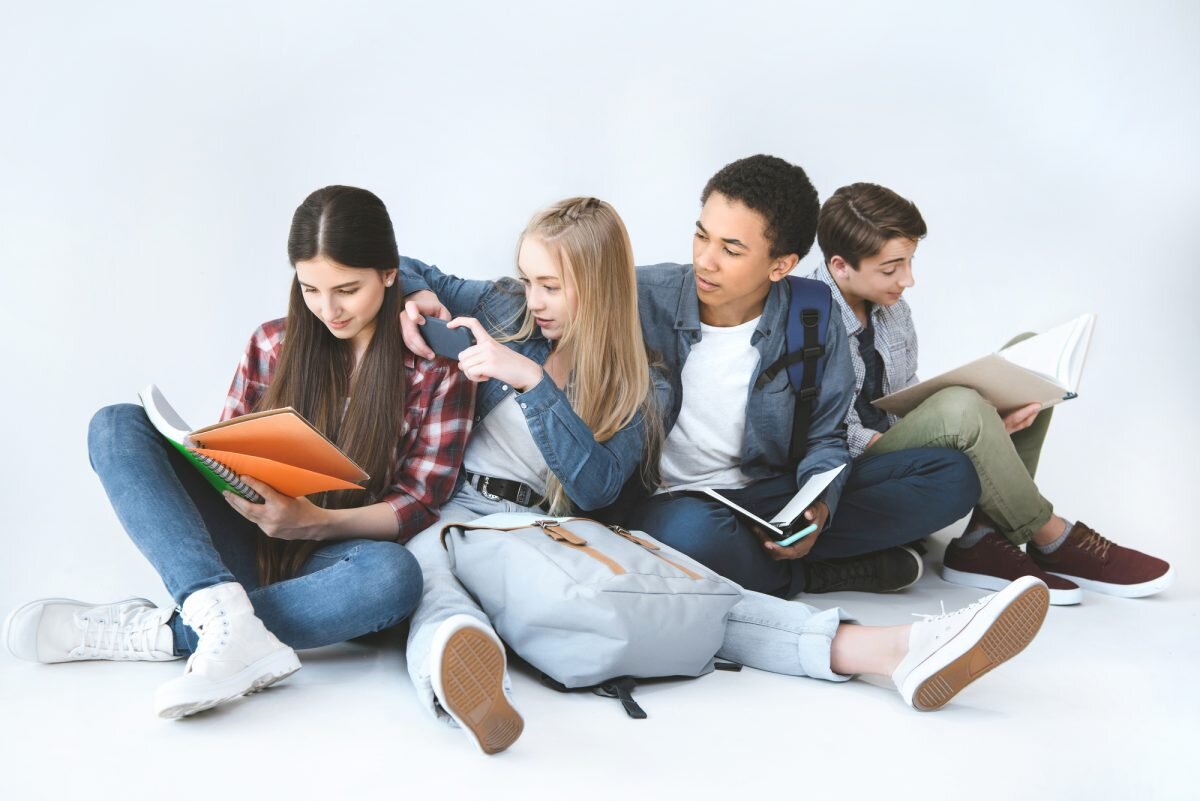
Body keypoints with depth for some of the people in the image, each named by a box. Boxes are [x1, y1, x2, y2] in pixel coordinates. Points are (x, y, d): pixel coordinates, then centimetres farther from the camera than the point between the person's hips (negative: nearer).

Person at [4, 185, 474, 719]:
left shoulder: (438, 371, -4)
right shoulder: (273, 344, 4)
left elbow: (419, 505, -7)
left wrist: (316, 521, -24)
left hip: (332, 561, -3)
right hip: (250, 547, 3)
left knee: (393, 574, -39)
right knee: (116, 426, -14)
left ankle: (149, 633, -28)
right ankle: (223, 614, -37)